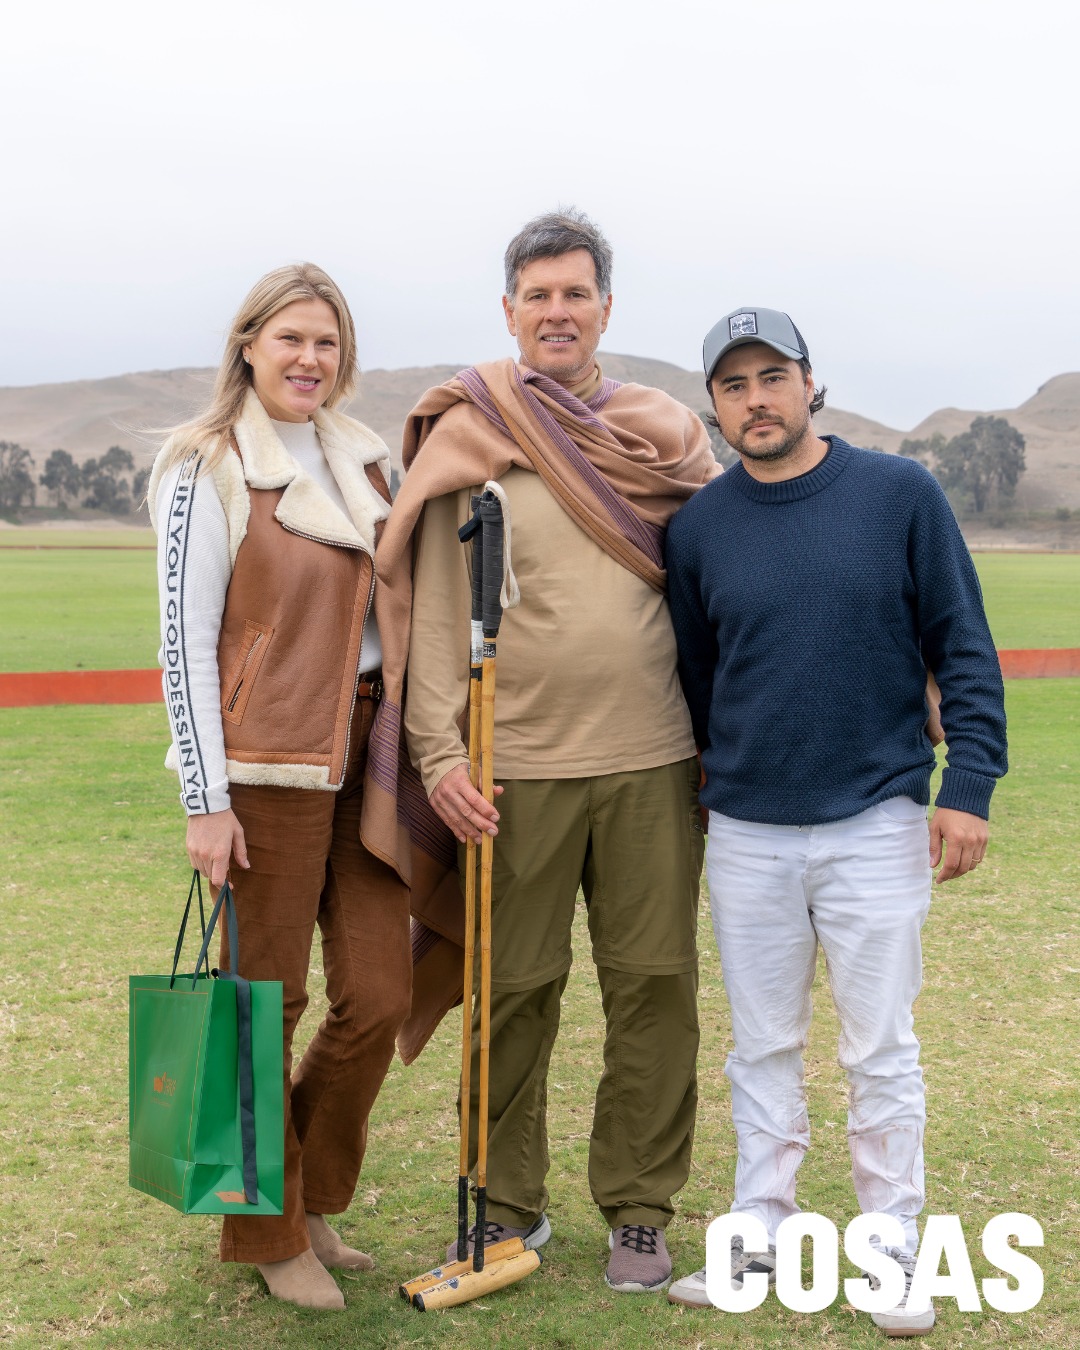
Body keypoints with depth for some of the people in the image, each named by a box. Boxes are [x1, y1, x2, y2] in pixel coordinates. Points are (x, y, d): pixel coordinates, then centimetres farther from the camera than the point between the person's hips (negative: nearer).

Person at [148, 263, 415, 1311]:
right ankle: (270, 1235, 21)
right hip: (266, 764, -6)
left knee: (379, 999, 6)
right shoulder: (209, 469, -5)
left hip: (361, 763, 6)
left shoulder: (362, 462, 13)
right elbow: (185, 644, -8)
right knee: (266, 1002, 3)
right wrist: (206, 801, -12)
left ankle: (313, 1198, 29)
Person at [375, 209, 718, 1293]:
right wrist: (439, 754, -11)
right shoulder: (466, 437, 2)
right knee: (514, 992, 5)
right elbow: (436, 613, -2)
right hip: (517, 766, -2)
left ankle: (639, 1209, 20)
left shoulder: (666, 431, 10)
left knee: (655, 985, 5)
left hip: (653, 761, 2)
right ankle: (511, 1202, 23)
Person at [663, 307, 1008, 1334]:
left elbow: (962, 648, -1)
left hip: (878, 825, -2)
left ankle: (891, 1251, 20)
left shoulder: (900, 494, -3)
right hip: (745, 834, 2)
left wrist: (968, 785, -9)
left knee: (881, 1051, 5)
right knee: (762, 1048, 12)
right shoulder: (697, 528, 3)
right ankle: (759, 1238, 25)